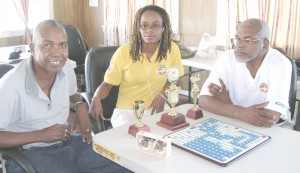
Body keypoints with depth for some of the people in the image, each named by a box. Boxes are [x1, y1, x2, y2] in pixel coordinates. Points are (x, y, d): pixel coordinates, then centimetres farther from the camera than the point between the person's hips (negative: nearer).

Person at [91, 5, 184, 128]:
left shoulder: (172, 49, -7)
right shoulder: (123, 52, -11)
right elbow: (107, 83, -3)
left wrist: (163, 95, -9)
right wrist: (96, 99, -23)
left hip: (157, 108, 2)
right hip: (126, 111, -2)